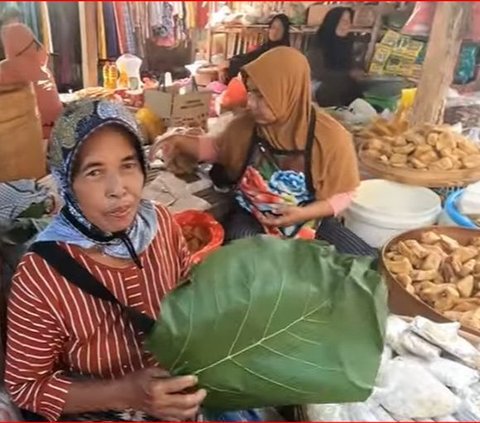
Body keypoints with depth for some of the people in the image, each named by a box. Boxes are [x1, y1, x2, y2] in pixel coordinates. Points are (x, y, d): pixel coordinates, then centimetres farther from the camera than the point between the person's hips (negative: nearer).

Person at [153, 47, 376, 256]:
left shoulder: (331, 137, -17)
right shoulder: (245, 124, -9)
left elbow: (342, 194, -7)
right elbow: (216, 147, 13)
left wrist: (303, 214, -23)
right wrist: (181, 142, -6)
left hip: (308, 220, 1)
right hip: (252, 218, 0)